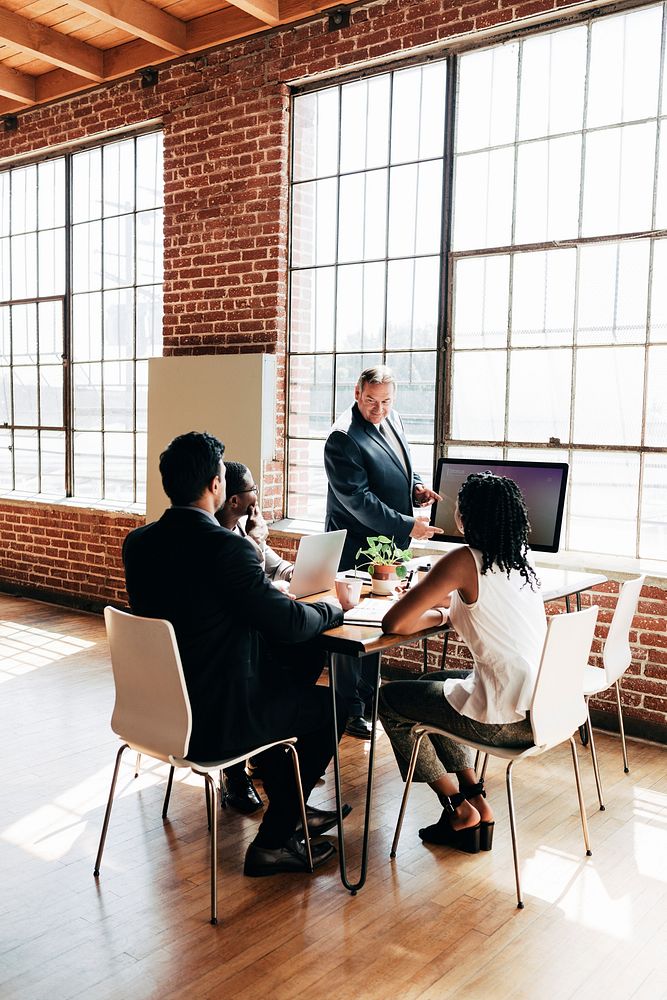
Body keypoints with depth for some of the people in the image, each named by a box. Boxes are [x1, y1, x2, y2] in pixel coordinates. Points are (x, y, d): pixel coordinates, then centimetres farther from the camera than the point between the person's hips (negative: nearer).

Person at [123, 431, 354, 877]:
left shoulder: (137, 542, 0)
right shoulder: (227, 547, -24)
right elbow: (291, 623, -20)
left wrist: (262, 589, 17)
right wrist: (333, 607, 1)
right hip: (214, 722, -8)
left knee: (286, 675, 29)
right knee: (328, 705, 13)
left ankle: (288, 809, 40)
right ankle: (273, 841, 19)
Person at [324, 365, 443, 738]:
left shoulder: (393, 419, 6)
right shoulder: (344, 439, -20)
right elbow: (358, 500, -24)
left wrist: (417, 486, 1)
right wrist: (407, 525, -23)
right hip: (356, 547, -8)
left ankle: (368, 696, 31)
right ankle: (350, 710, 13)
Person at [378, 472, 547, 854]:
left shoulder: (465, 561, -16)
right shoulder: (521, 558, 6)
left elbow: (393, 623, -16)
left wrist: (437, 614, 1)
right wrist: (448, 606, 11)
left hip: (506, 719, -8)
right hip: (541, 706, 8)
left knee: (389, 700, 14)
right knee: (434, 682, 30)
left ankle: (460, 809, 20)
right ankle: (476, 800, 25)